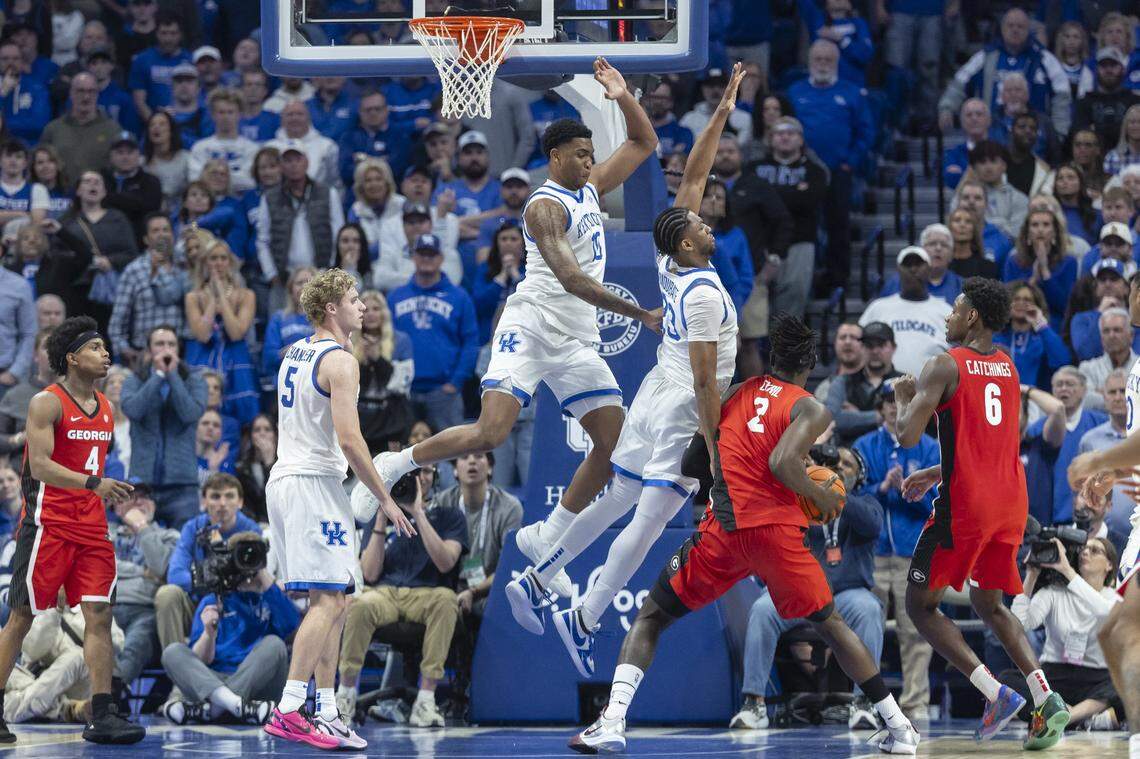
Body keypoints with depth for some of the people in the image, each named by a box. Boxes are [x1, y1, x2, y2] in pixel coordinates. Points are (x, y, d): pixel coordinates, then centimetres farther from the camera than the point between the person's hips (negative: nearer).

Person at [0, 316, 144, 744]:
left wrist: (110, 494, 20)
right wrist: (94, 483, -31)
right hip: (48, 525, -7)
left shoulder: (104, 408, 14)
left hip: (90, 527, 7)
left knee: (99, 616, -3)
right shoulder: (47, 403, -10)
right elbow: (40, 466, -21)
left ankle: (101, 717, -5)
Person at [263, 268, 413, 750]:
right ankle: (289, 711, -21)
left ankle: (327, 714, 10)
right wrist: (384, 499, -13)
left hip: (284, 478, 10)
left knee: (330, 602, 12)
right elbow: (349, 439, -19)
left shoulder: (295, 353, 16)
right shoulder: (340, 361, -12)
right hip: (314, 481, -10)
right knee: (330, 599, -12)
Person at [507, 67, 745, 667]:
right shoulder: (702, 294, -22)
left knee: (615, 502, 17)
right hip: (684, 414, -9)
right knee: (648, 522, -6)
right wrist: (714, 450, -19)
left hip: (654, 398, 9)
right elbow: (704, 380, -22)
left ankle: (534, 581, 20)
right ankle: (584, 619, -6)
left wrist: (722, 114, 9)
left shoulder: (669, 265, 2)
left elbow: (692, 178, 10)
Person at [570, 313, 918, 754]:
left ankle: (612, 721, -5)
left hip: (723, 528, 1)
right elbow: (782, 463, -16)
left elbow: (691, 464, 18)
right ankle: (899, 728, 18)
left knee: (651, 617, 15)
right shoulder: (811, 410, 4)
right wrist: (822, 498, 0)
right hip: (776, 531, -1)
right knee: (830, 625, 18)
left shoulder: (737, 393, 16)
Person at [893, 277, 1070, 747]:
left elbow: (908, 436, -15)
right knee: (989, 604, 22)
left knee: (921, 605, 6)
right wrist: (935, 474, 32)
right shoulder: (1009, 369, 16)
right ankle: (1047, 699, 0)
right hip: (1011, 502, 7)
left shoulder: (944, 366, -8)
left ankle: (996, 695, -10)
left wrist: (904, 398, 6)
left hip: (964, 505, -7)